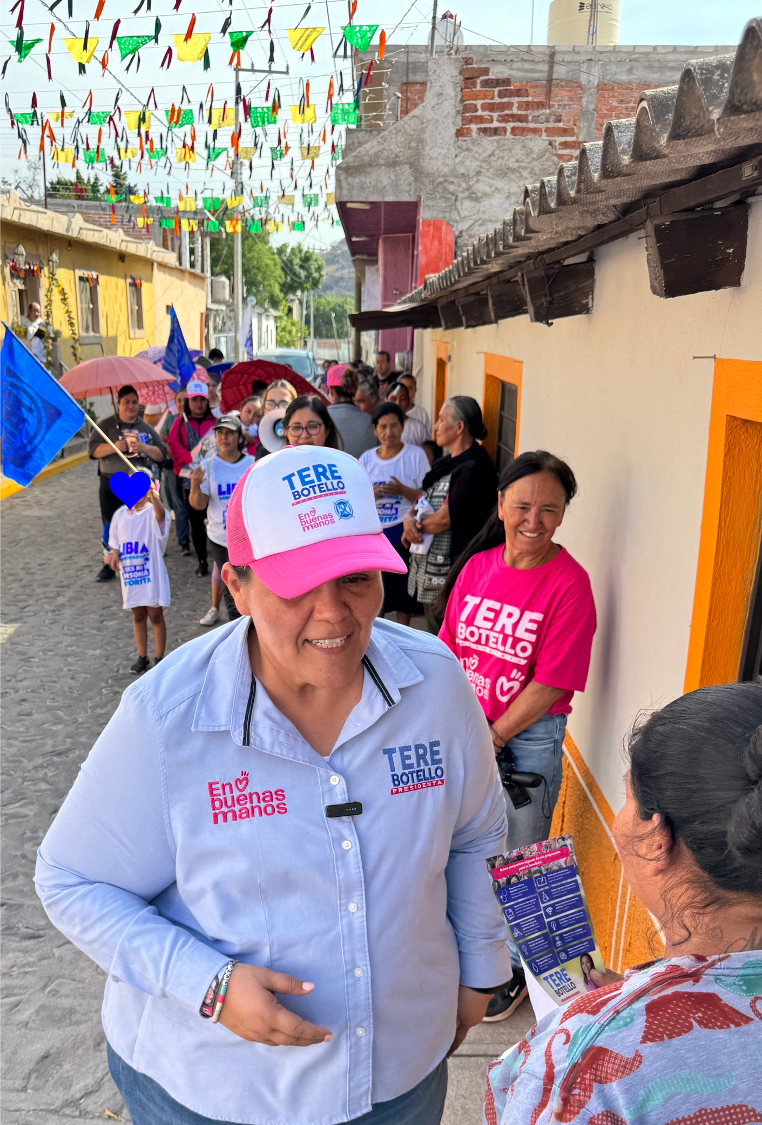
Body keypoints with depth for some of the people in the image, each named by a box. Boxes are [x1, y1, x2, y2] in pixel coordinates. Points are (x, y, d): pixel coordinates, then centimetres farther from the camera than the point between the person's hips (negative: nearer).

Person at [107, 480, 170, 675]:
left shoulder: (153, 512, -9)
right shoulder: (120, 514, 7)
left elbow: (161, 514, -35)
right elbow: (115, 542, 15)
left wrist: (153, 496, -55)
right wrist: (114, 555, -6)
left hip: (151, 573, -5)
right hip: (129, 572, 5)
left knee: (155, 615, 5)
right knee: (138, 616, 14)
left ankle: (159, 658, 16)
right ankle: (142, 658, 26)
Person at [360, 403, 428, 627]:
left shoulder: (416, 455, 0)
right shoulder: (367, 458, 10)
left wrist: (402, 490, -20)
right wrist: (370, 494, -9)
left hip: (404, 535, -3)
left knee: (403, 596, 2)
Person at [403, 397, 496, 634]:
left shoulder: (473, 468, -17)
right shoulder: (446, 463, 14)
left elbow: (445, 518, -21)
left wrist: (417, 527, -4)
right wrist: (409, 520, -7)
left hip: (449, 576, -10)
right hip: (427, 569, 10)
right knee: (434, 632, 18)